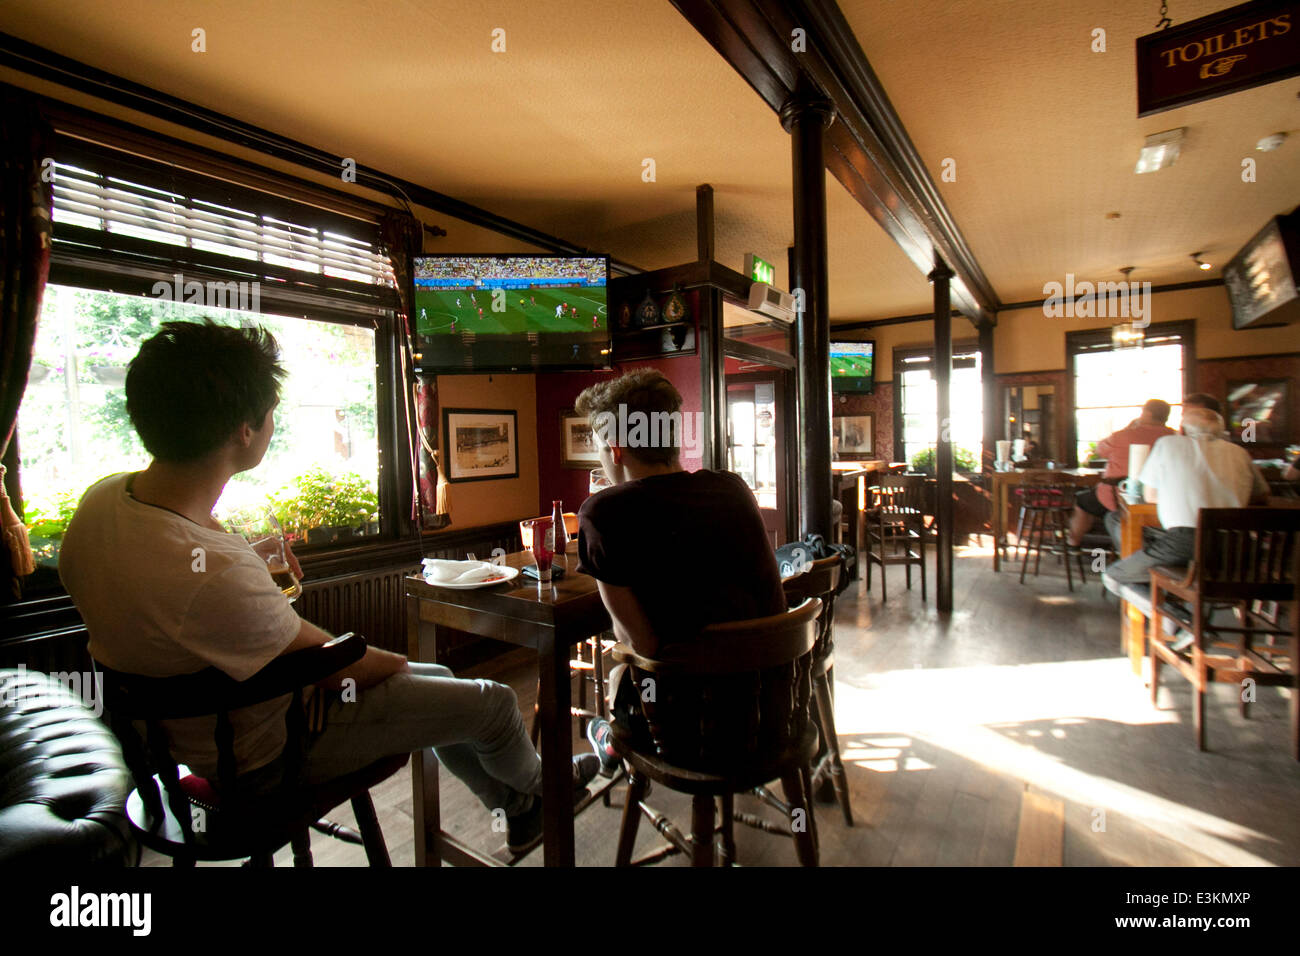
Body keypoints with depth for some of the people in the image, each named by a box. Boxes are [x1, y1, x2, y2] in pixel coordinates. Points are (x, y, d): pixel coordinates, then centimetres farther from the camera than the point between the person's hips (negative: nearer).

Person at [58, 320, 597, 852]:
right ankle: (533, 785, 39)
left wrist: (264, 580, -2)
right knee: (494, 702, 1)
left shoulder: (101, 498, -12)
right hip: (266, 755, -9)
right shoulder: (214, 573, -42)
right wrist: (397, 662, -5)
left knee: (439, 680, 21)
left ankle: (515, 808, 42)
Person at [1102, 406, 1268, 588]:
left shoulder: (1168, 444, 7)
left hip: (1183, 546, -5)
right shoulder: (1239, 452, 16)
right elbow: (1262, 494, 30)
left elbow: (1150, 496, 14)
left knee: (1113, 575, 9)